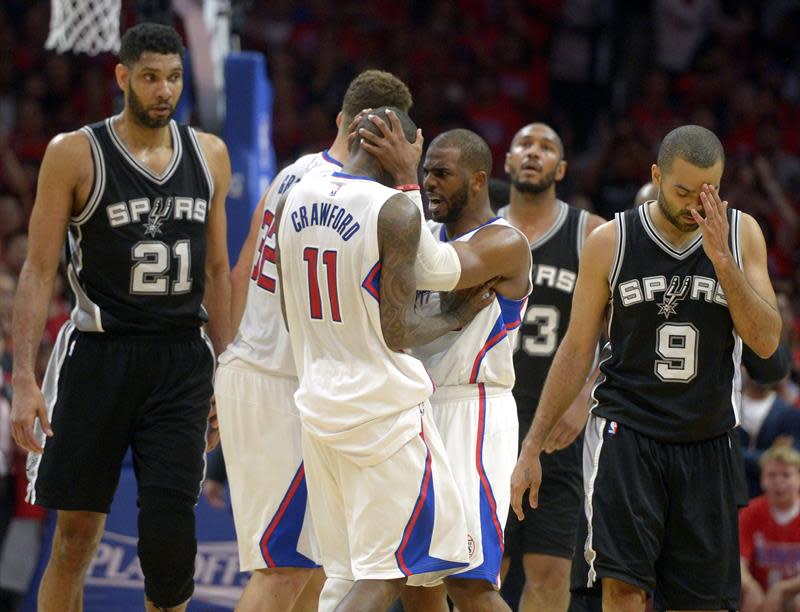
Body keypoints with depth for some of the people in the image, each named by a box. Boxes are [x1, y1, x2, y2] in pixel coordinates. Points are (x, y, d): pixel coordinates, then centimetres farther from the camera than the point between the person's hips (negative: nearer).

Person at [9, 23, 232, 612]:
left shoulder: (210, 155, 8)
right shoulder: (75, 154, -4)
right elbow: (40, 270, -5)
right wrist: (24, 380, -13)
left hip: (182, 362, 3)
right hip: (99, 357, -3)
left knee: (170, 530, -6)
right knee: (75, 539, -1)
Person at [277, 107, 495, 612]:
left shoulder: (294, 202, 7)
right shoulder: (397, 212, -14)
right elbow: (398, 332, -15)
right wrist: (456, 318, 2)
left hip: (317, 398, 7)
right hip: (384, 405, -7)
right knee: (389, 570, -2)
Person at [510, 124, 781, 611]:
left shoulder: (741, 234, 2)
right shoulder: (611, 241, -2)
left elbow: (766, 342, -6)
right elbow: (577, 350, 5)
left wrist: (721, 260, -18)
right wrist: (532, 448, 4)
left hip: (707, 442, 2)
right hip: (626, 430, -2)